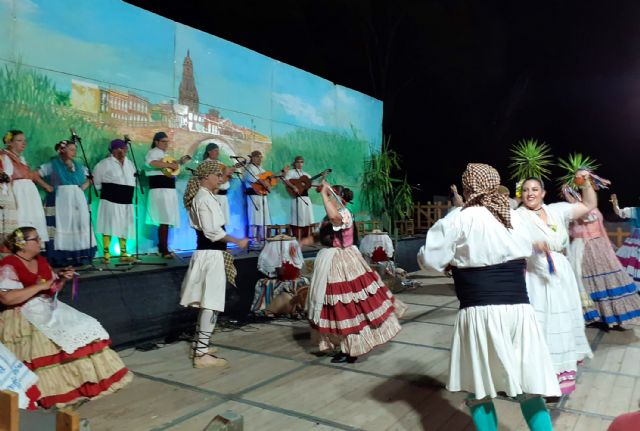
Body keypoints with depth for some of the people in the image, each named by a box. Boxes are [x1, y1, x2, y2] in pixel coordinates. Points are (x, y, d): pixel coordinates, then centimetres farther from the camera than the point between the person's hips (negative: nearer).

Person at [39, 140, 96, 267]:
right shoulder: (52, 165, 1)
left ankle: (79, 257, 8)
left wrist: (83, 187, 6)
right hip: (60, 201, -5)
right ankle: (60, 259, -5)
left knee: (79, 227, 3)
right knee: (61, 227, -8)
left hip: (77, 200, 5)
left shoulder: (78, 166, 14)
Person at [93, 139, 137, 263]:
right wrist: (106, 189, 3)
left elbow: (133, 180, 23)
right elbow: (96, 179, -4)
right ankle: (106, 254, 0)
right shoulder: (105, 163, -6)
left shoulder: (129, 163, 14)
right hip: (111, 200, -6)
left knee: (124, 227, 9)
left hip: (126, 201, 6)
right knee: (109, 227, -6)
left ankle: (123, 254, 16)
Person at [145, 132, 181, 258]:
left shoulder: (165, 154, 24)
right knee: (165, 220, -14)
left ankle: (162, 248, 17)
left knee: (165, 220, 11)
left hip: (168, 189, 10)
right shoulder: (153, 152, -5)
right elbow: (152, 163, -29)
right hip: (161, 190, -9)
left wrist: (175, 165, 11)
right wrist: (170, 164, -25)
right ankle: (164, 250, -14)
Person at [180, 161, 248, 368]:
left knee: (208, 302, 17)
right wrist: (237, 241, -14)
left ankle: (199, 345, 28)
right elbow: (212, 231, -21)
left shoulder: (205, 196, 16)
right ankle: (202, 354, -2)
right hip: (211, 254, -10)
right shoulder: (204, 198, -15)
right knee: (212, 304, -7)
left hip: (209, 252, 10)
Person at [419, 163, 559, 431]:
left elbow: (428, 259, -5)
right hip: (519, 308, 5)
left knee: (479, 390, 11)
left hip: (480, 312, -5)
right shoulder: (515, 217, 11)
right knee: (528, 388, 14)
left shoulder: (458, 219, -5)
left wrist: (453, 262, 13)